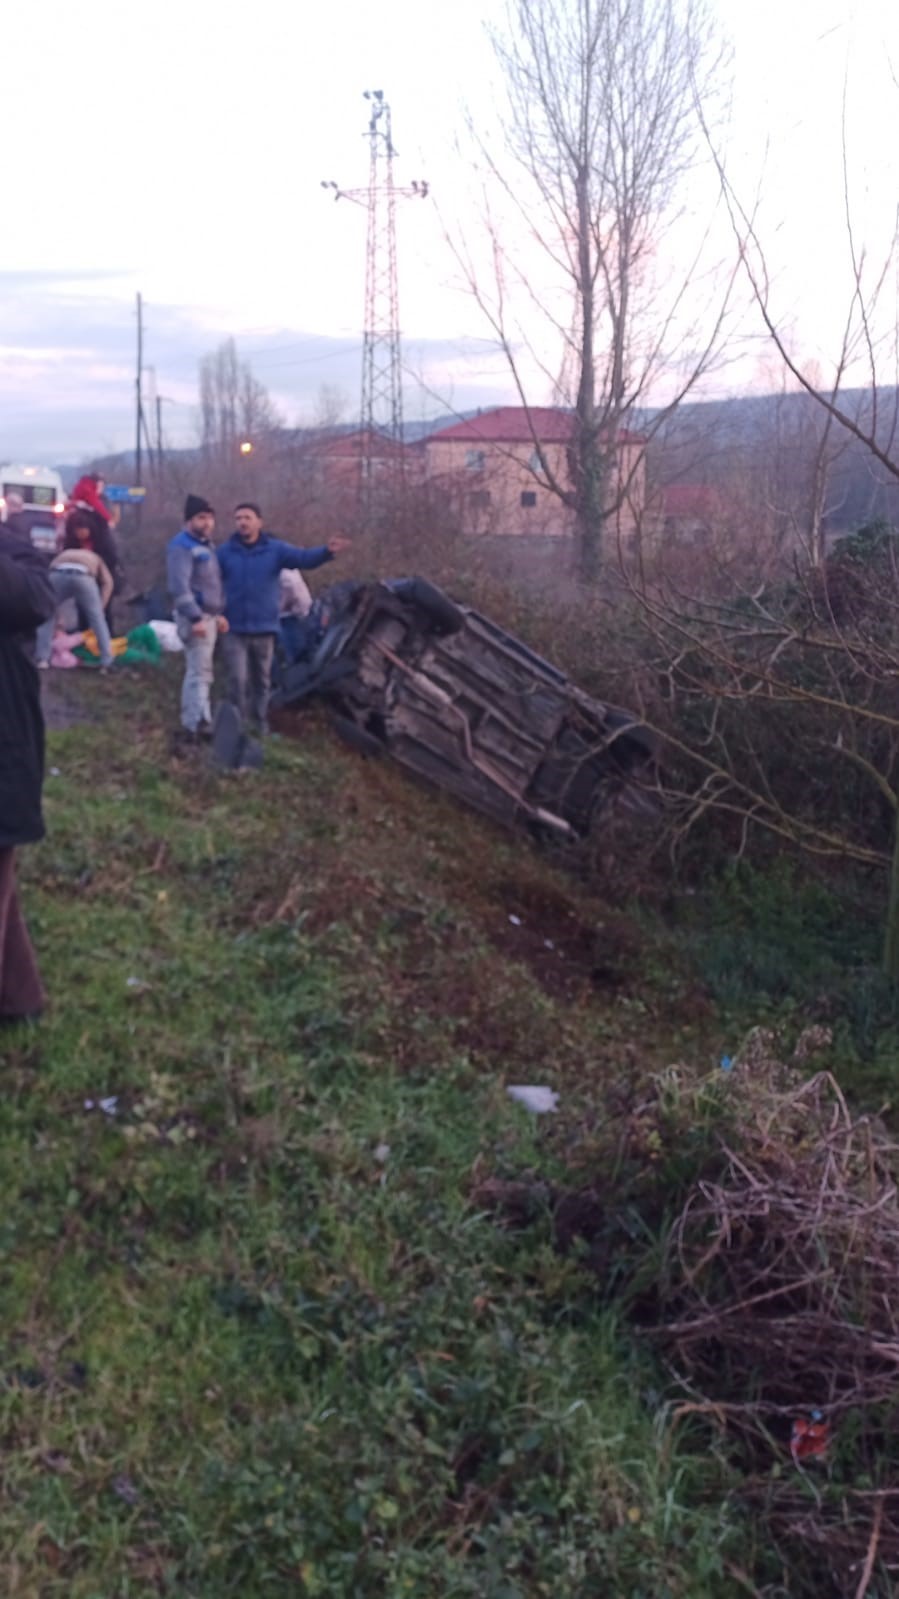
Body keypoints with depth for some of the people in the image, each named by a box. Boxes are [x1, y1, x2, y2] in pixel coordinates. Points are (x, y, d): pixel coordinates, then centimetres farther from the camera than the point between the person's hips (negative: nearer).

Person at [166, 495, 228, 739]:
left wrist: (219, 613, 21)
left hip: (209, 615, 9)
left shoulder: (206, 545, 18)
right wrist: (195, 617, -30)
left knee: (195, 670, 14)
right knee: (200, 671, -13)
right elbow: (180, 586, -24)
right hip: (195, 616, -9)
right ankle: (201, 722, -15)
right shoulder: (182, 546, -13)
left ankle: (190, 721, 21)